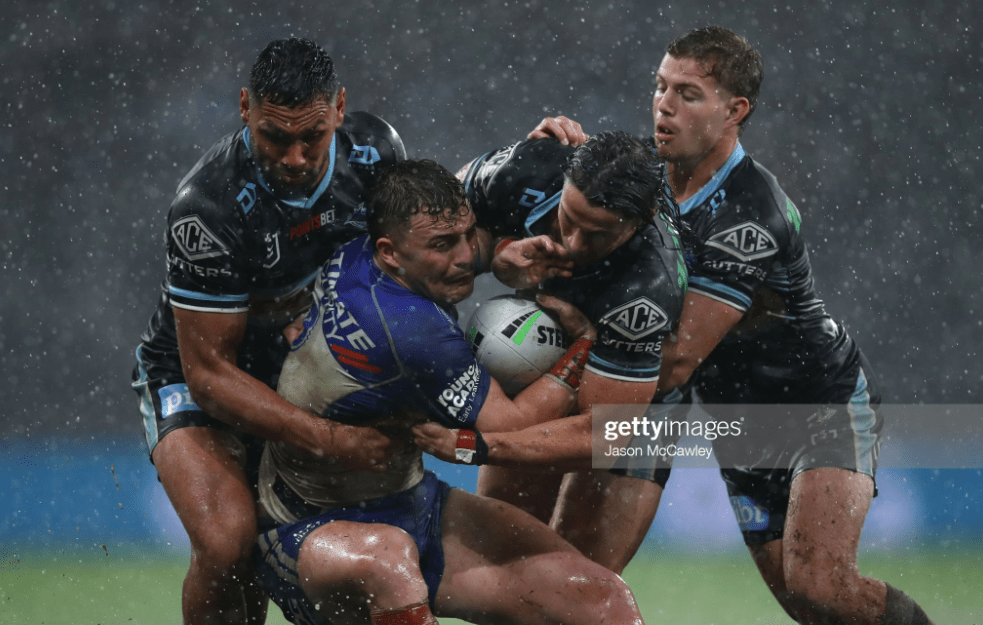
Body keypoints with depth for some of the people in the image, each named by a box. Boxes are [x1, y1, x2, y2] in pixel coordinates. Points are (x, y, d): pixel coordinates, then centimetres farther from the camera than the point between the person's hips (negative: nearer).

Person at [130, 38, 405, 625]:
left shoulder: (375, 148, -16)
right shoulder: (208, 207, -32)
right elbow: (209, 372, -28)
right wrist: (331, 438, -38)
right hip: (196, 382, -5)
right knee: (228, 542, -30)